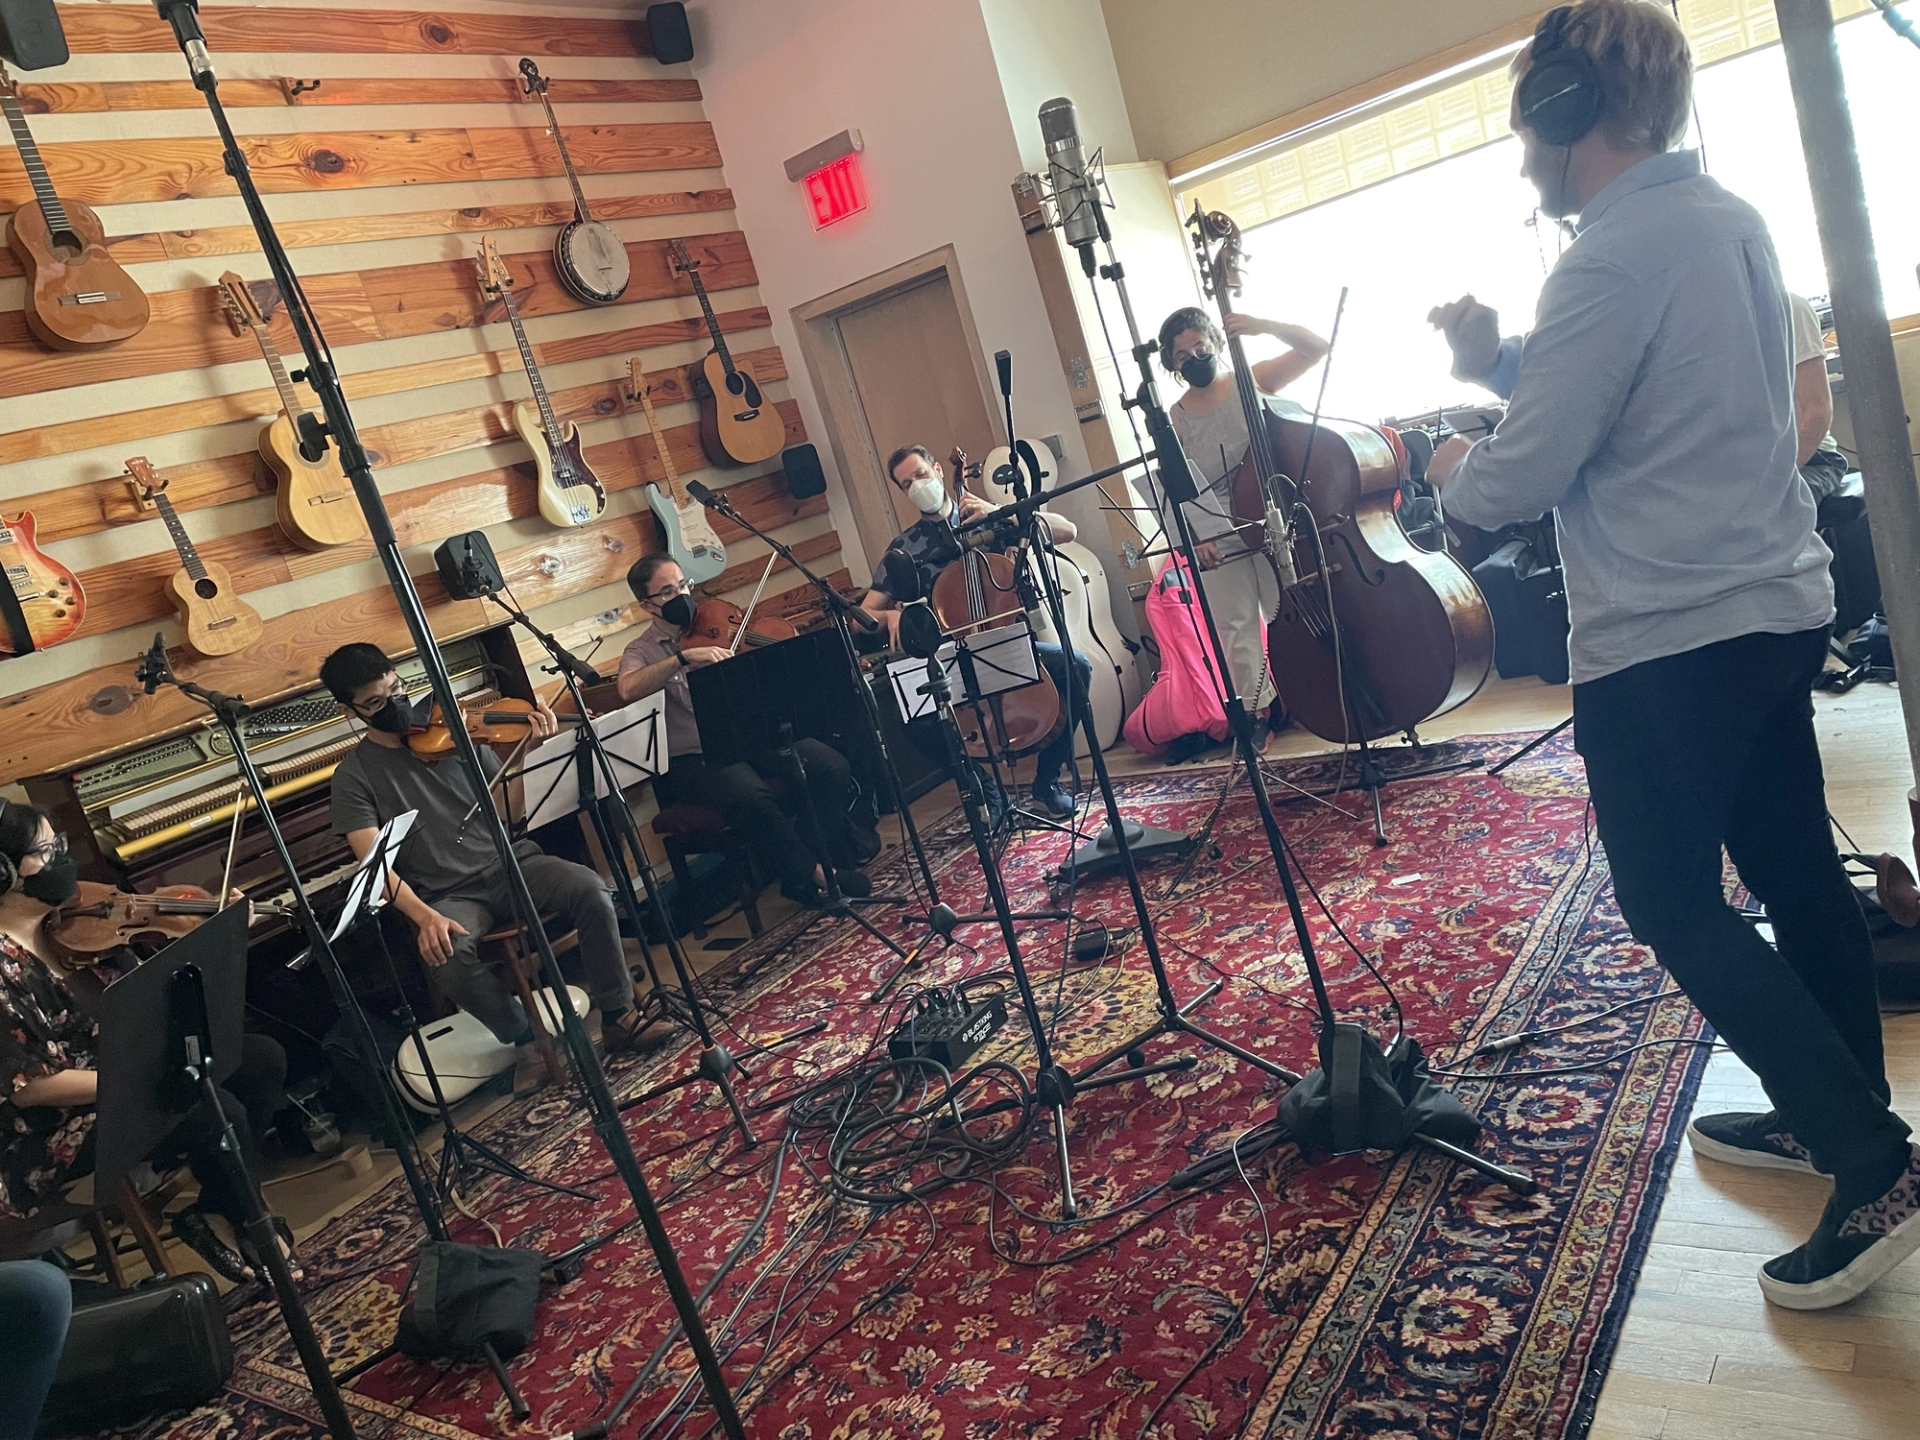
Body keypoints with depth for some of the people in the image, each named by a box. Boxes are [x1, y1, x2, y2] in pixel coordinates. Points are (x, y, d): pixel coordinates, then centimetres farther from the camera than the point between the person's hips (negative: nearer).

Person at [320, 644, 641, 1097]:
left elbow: (505, 807, 6)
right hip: (450, 894, -1)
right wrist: (424, 916, -25)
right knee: (448, 958, -35)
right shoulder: (355, 775, 2)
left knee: (591, 890, -27)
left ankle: (618, 1013, -8)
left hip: (510, 861, 2)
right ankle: (526, 1040, -7)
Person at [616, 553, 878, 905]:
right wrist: (684, 658, -30)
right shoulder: (641, 650, 2)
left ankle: (827, 857, -2)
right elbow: (628, 689, -22)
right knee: (753, 798, -34)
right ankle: (810, 872, -13)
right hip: (693, 758, -4)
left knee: (830, 765, -18)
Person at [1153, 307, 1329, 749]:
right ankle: (1256, 709, 15)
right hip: (1217, 538, 2)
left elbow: (1317, 348, -4)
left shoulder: (1254, 380, 3)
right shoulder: (1174, 419, 7)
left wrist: (1264, 326, -18)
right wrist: (1193, 537, -10)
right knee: (1237, 627, 4)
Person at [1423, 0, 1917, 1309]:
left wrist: (1455, 471, 3)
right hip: (1776, 600, 9)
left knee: (1675, 905, 1)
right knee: (1794, 870, 16)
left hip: (1666, 636, -9)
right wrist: (1510, 358, 14)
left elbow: (1520, 482, -19)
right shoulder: (1733, 219, 10)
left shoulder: (1614, 257, -18)